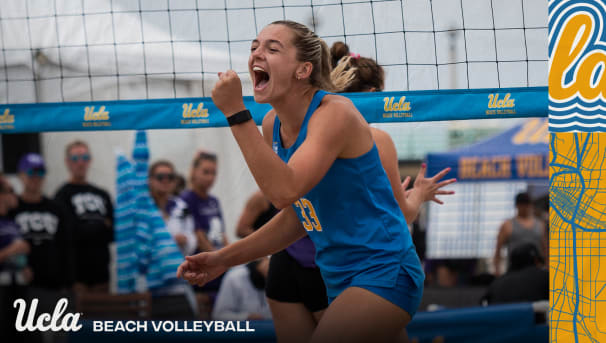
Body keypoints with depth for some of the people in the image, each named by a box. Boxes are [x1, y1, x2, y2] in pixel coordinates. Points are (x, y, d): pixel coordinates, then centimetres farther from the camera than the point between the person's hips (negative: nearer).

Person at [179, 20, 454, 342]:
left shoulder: (335, 113, -15)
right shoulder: (273, 125, 8)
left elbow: (284, 191, -29)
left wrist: (235, 113, -27)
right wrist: (223, 259, 10)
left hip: (383, 274, -9)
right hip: (340, 282, 9)